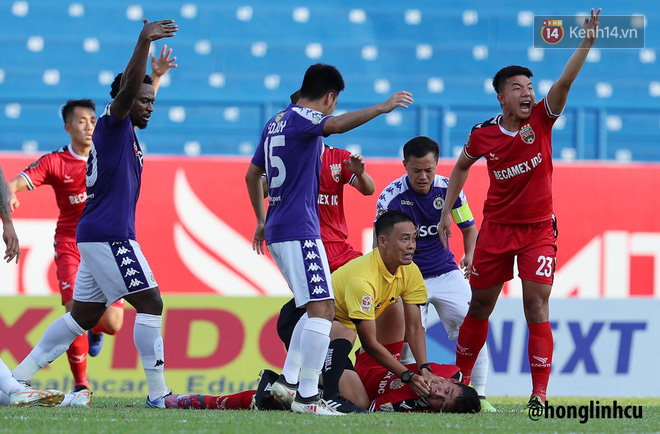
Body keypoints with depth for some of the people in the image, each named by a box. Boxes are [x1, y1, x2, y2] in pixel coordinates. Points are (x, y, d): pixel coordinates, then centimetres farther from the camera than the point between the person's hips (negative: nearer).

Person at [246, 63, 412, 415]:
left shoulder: (277, 122, 18)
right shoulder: (302, 119, -9)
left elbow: (252, 175, 27)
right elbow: (335, 125, -32)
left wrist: (262, 221, 35)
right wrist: (382, 108, -31)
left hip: (278, 229, 10)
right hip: (300, 231, -10)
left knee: (320, 309, 16)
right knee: (321, 310, -13)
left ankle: (288, 381, 12)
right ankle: (306, 396, -17)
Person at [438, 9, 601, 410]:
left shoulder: (542, 120, -9)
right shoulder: (483, 135, -6)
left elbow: (565, 81, -24)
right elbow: (462, 167, 14)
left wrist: (586, 43, -37)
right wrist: (446, 212, 12)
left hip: (538, 229, -2)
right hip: (496, 228, 2)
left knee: (536, 308, -12)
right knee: (479, 307, 11)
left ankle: (540, 393, -13)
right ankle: (461, 378, 28)